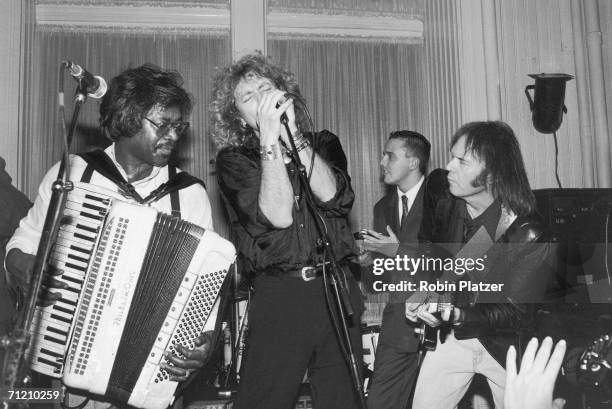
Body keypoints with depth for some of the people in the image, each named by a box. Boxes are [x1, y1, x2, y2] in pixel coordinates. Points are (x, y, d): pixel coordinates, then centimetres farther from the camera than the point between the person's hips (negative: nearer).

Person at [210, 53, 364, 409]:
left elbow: (334, 197, -8)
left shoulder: (323, 144, 13)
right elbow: (278, 216, -12)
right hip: (279, 296, -2)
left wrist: (292, 133, -11)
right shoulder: (234, 159, 3)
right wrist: (270, 137, -13)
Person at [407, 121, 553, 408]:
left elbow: (514, 311, -21)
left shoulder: (528, 237, -24)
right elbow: (427, 252, 10)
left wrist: (458, 316, -36)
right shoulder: (446, 210, -9)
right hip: (450, 338, 3)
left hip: (504, 345, -3)